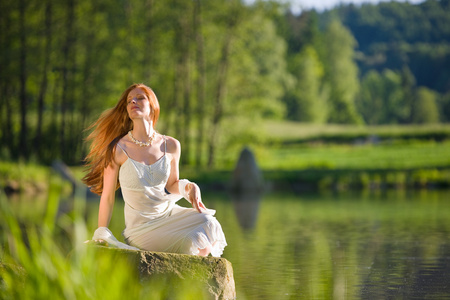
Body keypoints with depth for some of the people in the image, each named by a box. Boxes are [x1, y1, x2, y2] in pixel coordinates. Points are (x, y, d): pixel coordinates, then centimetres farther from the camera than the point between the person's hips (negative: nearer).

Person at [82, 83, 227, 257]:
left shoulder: (171, 146, 1)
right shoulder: (117, 149, -11)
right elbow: (107, 197, -4)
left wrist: (188, 187, -7)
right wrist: (101, 236, 0)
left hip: (169, 213, 4)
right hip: (141, 227, -4)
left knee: (208, 222, -23)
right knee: (189, 242, -27)